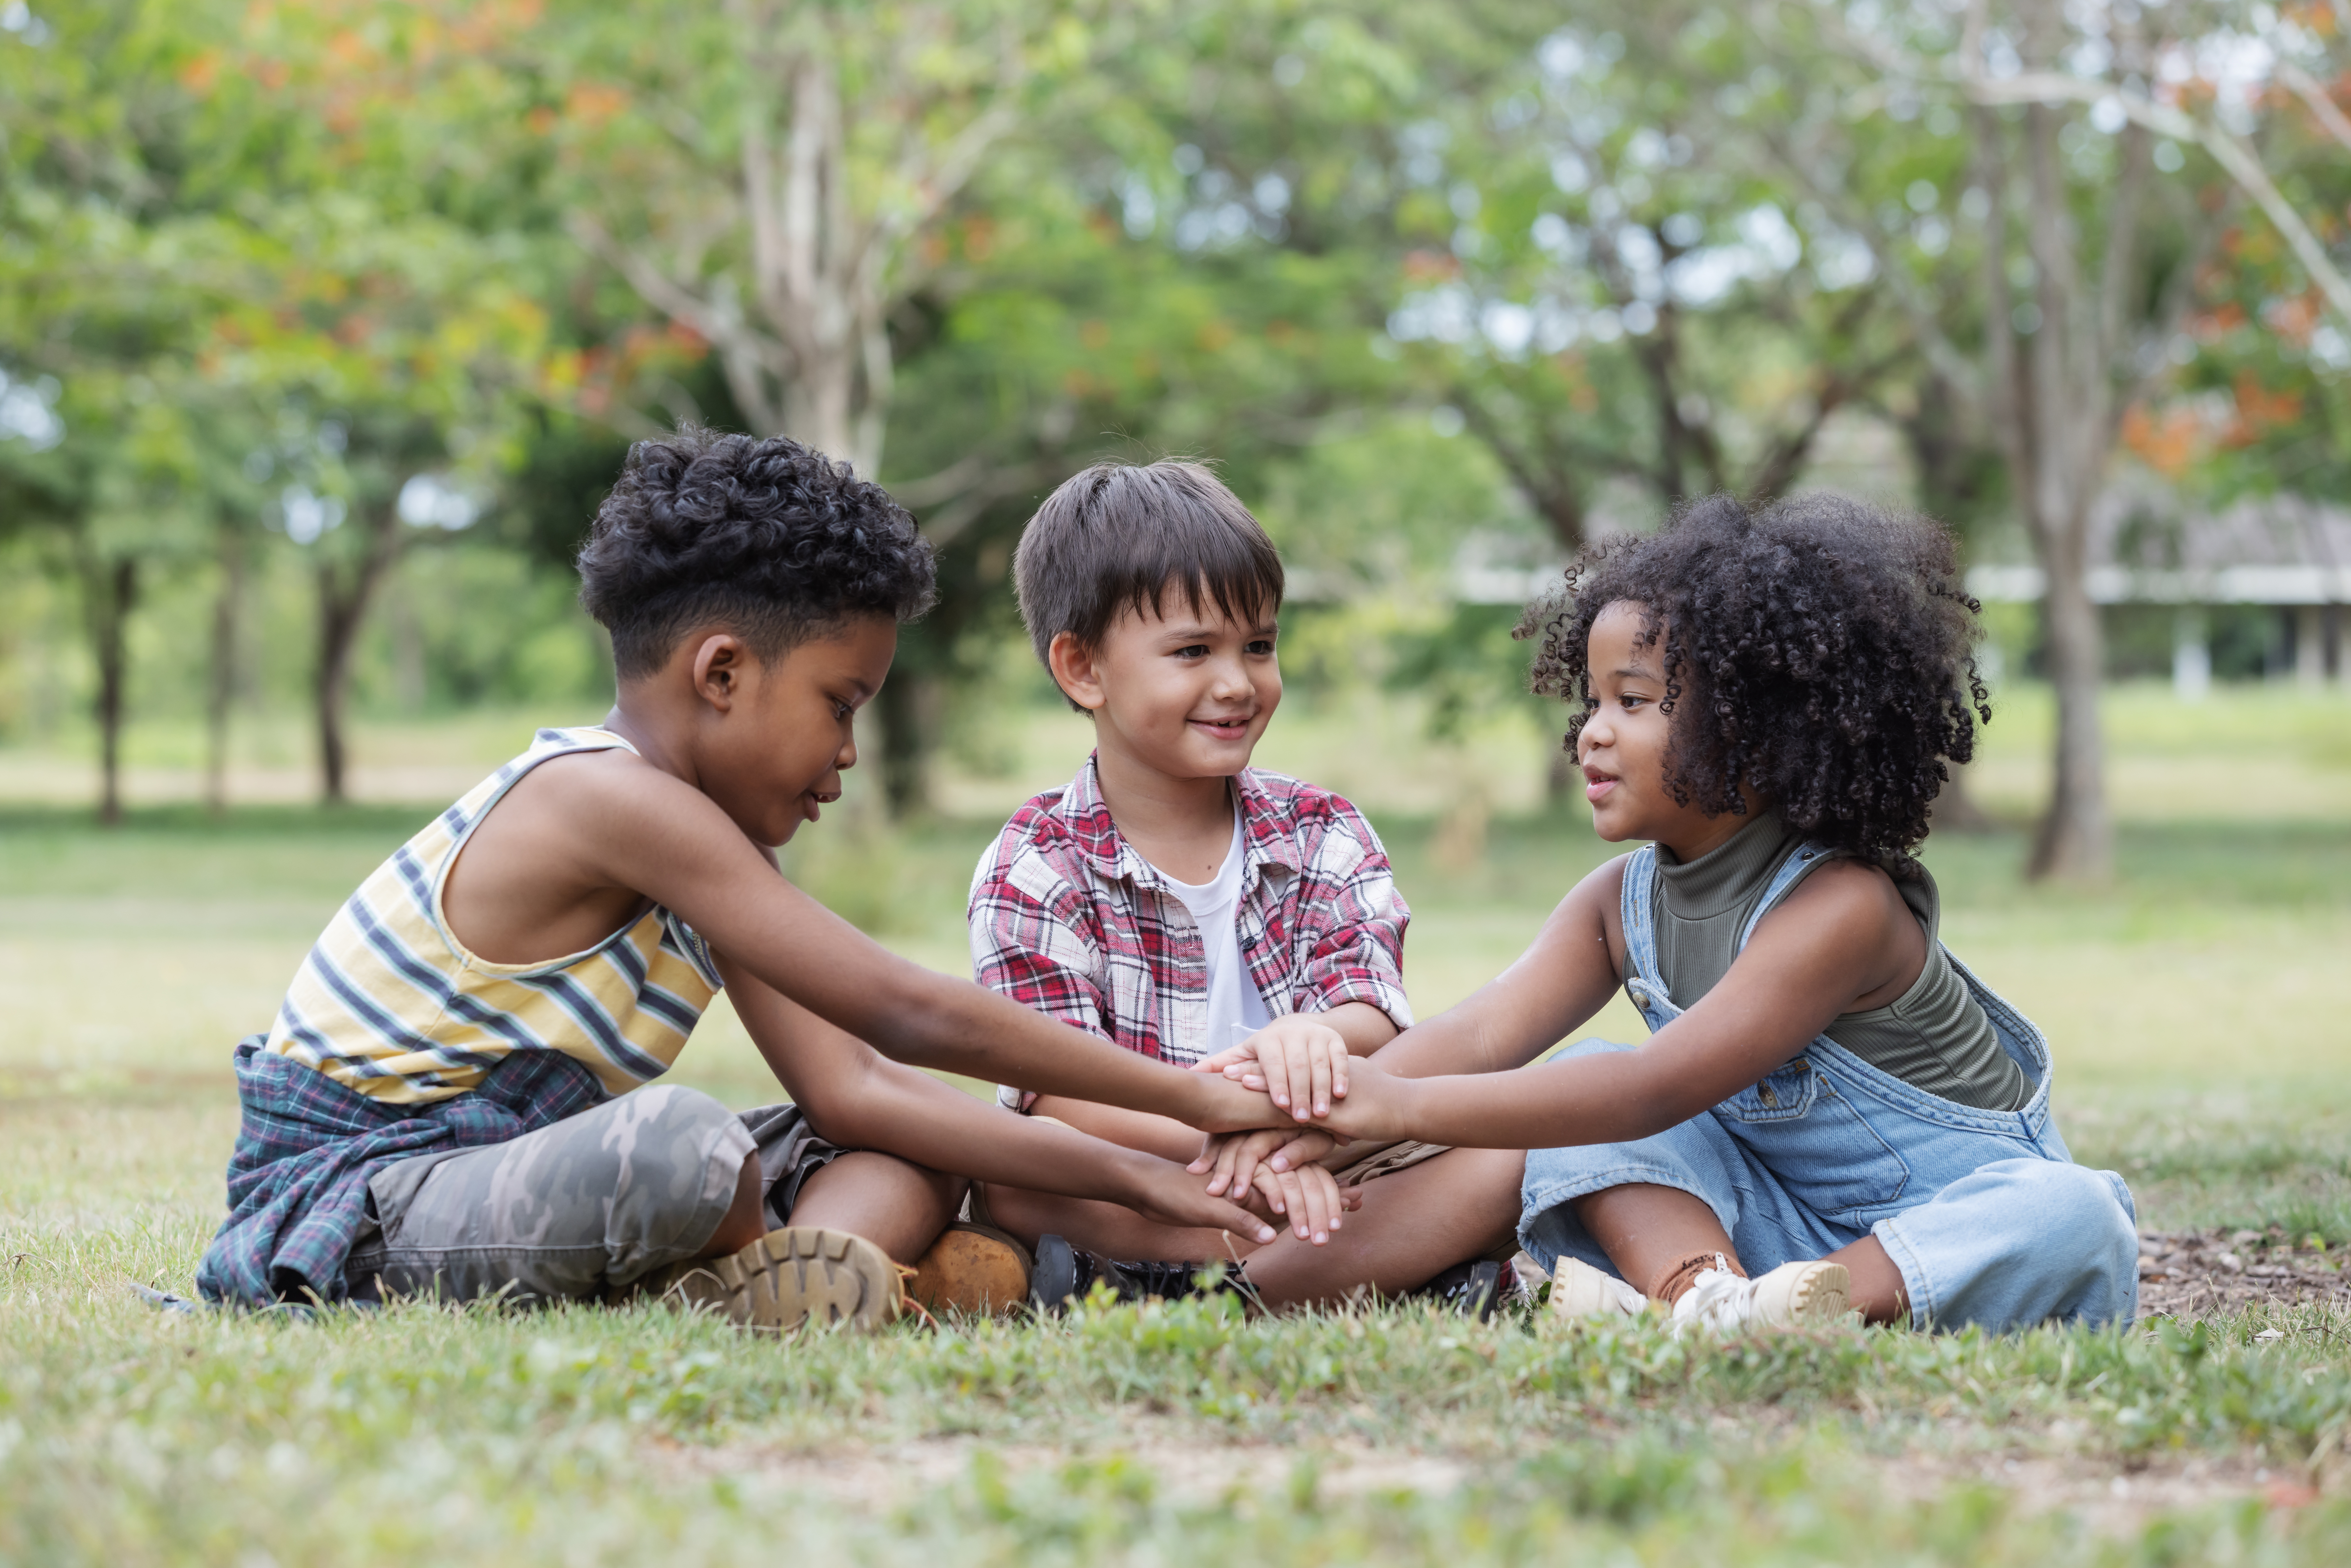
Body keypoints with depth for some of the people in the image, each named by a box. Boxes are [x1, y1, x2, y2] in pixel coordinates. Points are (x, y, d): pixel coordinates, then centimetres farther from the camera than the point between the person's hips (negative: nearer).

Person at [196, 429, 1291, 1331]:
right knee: (682, 1145, -40)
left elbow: (854, 1089, 4)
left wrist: (1121, 1175, -4)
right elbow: (907, 1015, -23)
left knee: (916, 1153, 4)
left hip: (505, 1178, 10)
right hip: (348, 1204, -10)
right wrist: (1195, 1098, -18)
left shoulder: (708, 850, 10)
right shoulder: (615, 801, -21)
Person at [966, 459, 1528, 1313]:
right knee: (1009, 1177, -33)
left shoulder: (1323, 835, 9)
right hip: (1121, 1211, -2)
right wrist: (1230, 1140, -33)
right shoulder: (1034, 870, -2)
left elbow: (1373, 1022, -7)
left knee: (1497, 1161, -21)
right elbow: (1061, 1094, -15)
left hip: (1319, 1175, 3)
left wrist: (1315, 1040, -34)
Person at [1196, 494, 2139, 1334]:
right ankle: (1699, 1292, -35)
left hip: (1948, 1232, -6)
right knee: (1575, 1109, -9)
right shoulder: (1620, 903, -1)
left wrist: (1405, 1108, -40)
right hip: (1782, 1226, 6)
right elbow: (1483, 1034, -16)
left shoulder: (1840, 908, -25)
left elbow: (1657, 1088, -34)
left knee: (2074, 1220, -35)